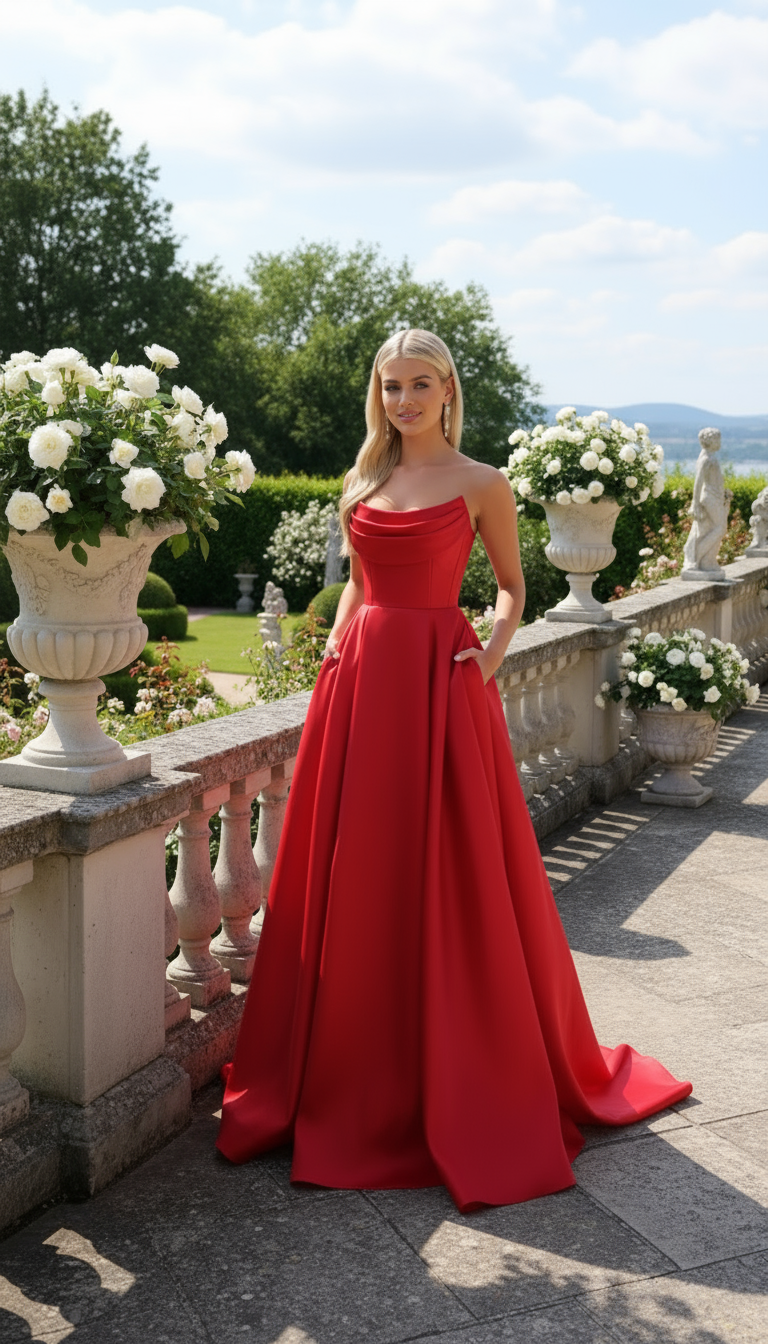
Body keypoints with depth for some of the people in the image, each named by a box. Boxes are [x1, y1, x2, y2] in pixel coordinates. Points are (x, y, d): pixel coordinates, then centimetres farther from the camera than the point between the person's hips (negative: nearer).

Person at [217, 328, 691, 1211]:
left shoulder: (481, 485, 0)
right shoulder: (362, 481, 13)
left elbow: (511, 583, 7)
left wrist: (496, 648, -9)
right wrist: (339, 638, 5)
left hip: (439, 681, -4)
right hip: (360, 680, 5)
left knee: (451, 884, 0)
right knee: (354, 884, 9)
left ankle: (470, 1084, 17)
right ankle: (356, 1077, 26)